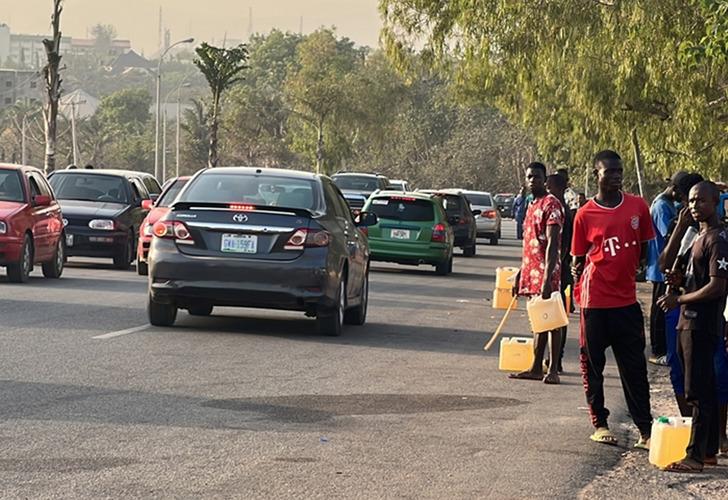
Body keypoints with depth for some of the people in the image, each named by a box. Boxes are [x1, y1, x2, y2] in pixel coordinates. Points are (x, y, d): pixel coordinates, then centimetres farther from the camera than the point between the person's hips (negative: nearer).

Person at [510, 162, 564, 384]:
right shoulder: (532, 205, 18)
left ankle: (553, 370, -6)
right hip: (532, 271, 9)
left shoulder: (551, 204, -11)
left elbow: (552, 243, -19)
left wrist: (547, 278, -25)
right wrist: (521, 274, 22)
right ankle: (536, 368, 14)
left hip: (545, 272, -9)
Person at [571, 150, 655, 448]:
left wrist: (631, 269, 7)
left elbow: (645, 249, 13)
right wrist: (577, 275, -8)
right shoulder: (585, 215, -4)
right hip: (595, 300, -2)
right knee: (592, 364, 6)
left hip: (626, 298, 2)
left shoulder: (638, 207, 2)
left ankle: (645, 430, 5)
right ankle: (599, 424, 17)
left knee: (634, 367, 3)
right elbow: (578, 259, 5)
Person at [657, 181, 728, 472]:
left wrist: (679, 299, -14)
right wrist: (680, 281, 8)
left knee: (699, 393, -8)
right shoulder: (701, 236, 17)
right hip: (690, 324, 10)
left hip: (703, 325, -10)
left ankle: (695, 457, -7)